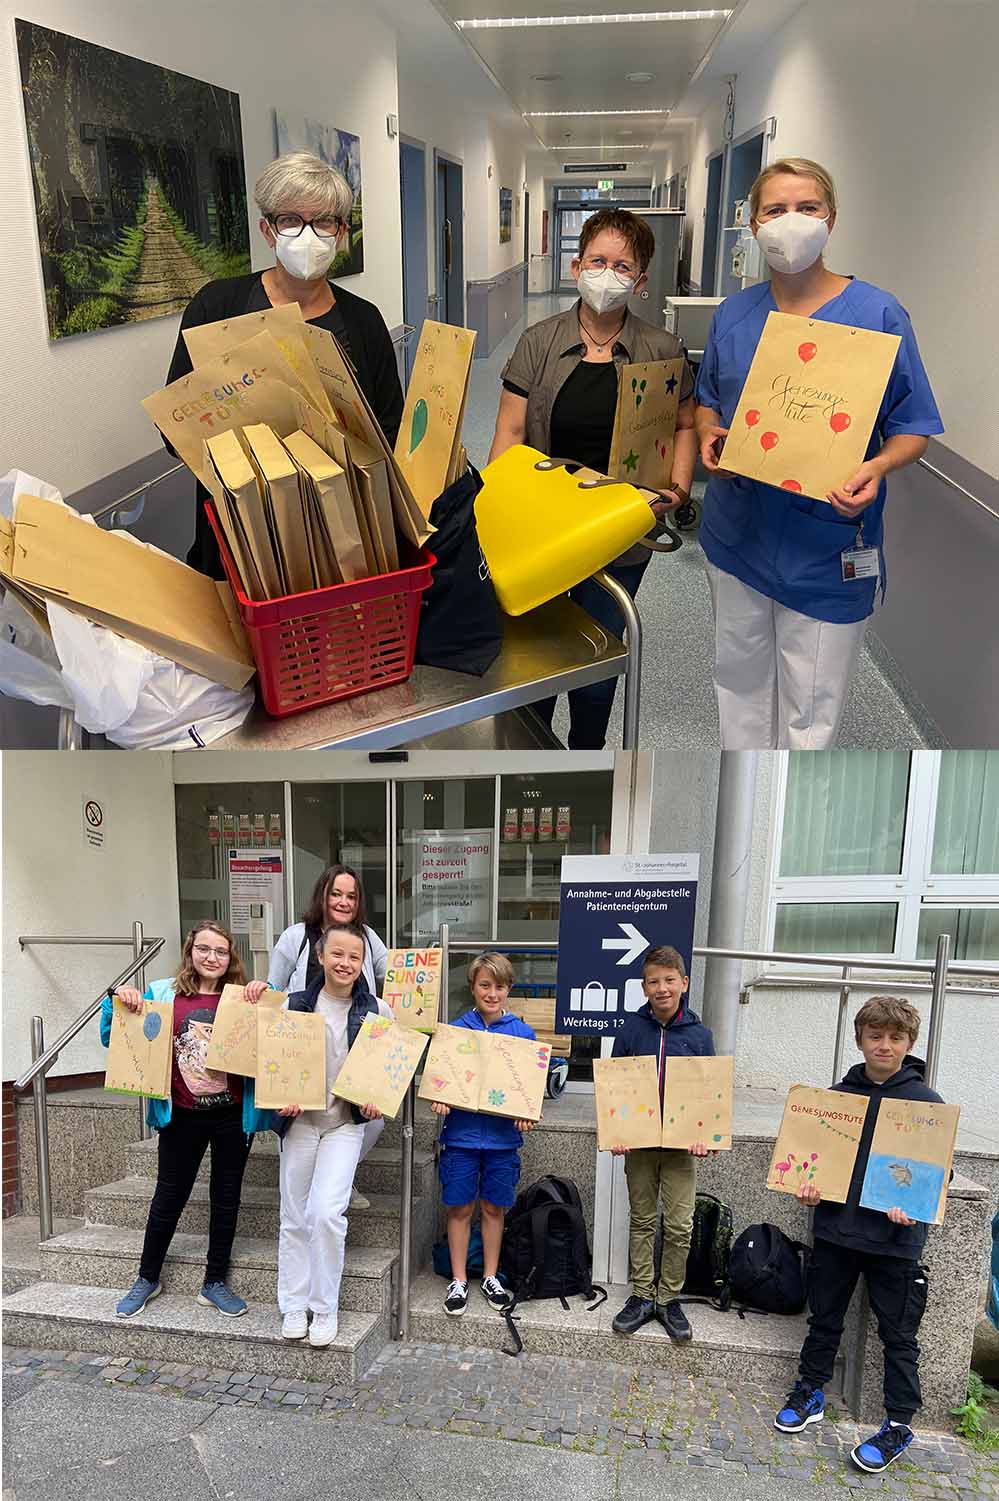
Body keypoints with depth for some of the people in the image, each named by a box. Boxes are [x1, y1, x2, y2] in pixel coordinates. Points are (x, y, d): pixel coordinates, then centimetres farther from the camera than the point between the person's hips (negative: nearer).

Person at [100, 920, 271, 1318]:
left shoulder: (245, 998, -1)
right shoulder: (163, 994, -1)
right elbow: (114, 1039, 5)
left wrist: (266, 991, -18)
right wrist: (120, 1001, -14)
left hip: (232, 1116, 1)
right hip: (182, 1117, 0)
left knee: (226, 1199, 12)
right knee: (168, 1197, 13)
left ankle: (215, 1282, 29)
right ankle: (147, 1278, 34)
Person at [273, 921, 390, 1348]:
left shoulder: (377, 1011, -3)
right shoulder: (295, 1005, -3)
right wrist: (280, 1100, -13)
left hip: (346, 1123, -2)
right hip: (300, 1119, 2)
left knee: (326, 1212, -14)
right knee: (294, 1217, 8)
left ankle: (325, 1308, 4)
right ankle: (294, 1305, 25)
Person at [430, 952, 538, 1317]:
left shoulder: (523, 1033, 0)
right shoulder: (455, 1029, -1)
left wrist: (527, 1115, -12)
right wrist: (439, 1101, -16)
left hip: (503, 1135, 1)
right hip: (461, 1133, 0)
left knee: (494, 1208, 13)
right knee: (459, 1208, 8)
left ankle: (491, 1277, 29)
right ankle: (458, 1281, 23)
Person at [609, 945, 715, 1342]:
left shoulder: (698, 1034, -3)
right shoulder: (632, 1030, -3)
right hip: (638, 1141, 1)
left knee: (679, 1226, 3)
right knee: (642, 1221, 11)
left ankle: (670, 1299, 19)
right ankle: (642, 1296, 24)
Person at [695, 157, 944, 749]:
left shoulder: (878, 314, -9)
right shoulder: (734, 313, 3)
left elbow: (912, 429, -6)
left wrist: (876, 468, -27)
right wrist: (709, 437, -6)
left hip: (826, 549, -4)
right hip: (736, 532, 4)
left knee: (809, 718, 5)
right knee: (739, 683, 20)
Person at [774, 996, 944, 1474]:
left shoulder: (925, 1102, -7)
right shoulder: (838, 1095, 3)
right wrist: (808, 1187, -5)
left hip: (894, 1237, -3)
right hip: (835, 1227, 3)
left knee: (897, 1333, 9)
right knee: (823, 1317, 16)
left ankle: (900, 1423, 25)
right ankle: (810, 1391, 35)